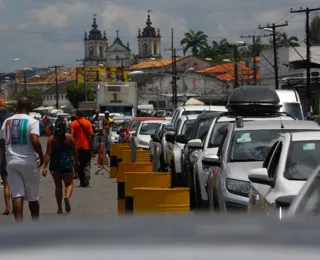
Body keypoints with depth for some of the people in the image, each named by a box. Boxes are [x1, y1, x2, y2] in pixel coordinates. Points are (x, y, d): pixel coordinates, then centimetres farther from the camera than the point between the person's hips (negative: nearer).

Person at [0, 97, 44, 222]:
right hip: (29, 162, -3)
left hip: (12, 162, 3)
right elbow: (35, 141, -20)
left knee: (17, 195, -1)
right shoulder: (32, 121, -8)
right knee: (33, 196, 11)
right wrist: (41, 156, -6)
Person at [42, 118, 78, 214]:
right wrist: (76, 161, 19)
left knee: (58, 186, 15)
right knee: (69, 183, 15)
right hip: (66, 164, -1)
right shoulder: (69, 137, -5)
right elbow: (74, 152, 2)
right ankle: (67, 197, -18)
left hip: (54, 166, 1)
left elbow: (48, 154, -13)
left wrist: (45, 167, -14)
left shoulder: (51, 139, -7)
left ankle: (59, 208, 16)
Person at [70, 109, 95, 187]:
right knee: (87, 164, 4)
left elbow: (72, 135, -9)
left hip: (77, 146, 0)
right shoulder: (88, 122, -2)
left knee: (79, 165, 11)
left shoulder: (73, 124, -3)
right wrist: (93, 134, 13)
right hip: (86, 146, 0)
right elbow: (91, 134, -8)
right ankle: (86, 180, -15)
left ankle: (82, 181, 12)